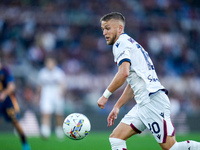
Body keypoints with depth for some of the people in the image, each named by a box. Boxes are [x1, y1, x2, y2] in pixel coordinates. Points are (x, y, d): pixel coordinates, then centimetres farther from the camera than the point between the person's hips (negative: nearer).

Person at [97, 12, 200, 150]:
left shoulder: (121, 42, -4)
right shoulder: (129, 43, 25)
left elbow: (124, 73, -20)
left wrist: (105, 95, -11)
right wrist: (117, 107, 29)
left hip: (153, 100, -10)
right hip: (143, 104, 10)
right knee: (115, 138, 3)